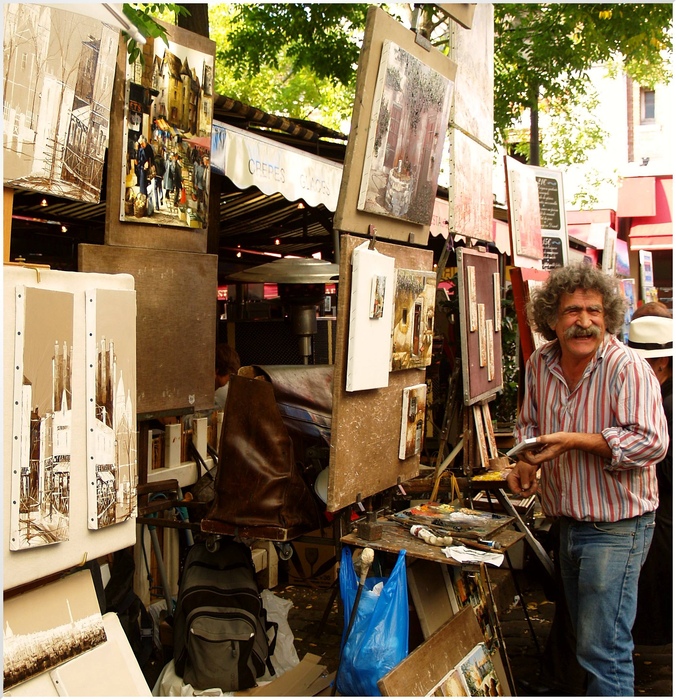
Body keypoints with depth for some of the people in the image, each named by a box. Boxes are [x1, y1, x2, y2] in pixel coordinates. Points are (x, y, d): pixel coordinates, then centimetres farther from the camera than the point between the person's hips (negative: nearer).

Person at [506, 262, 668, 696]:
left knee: (604, 649, -4)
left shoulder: (627, 367, -18)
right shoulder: (540, 364, 2)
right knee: (587, 636, 23)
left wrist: (574, 441, -28)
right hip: (568, 523, 7)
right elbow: (530, 425, 16)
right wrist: (526, 462, -3)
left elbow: (652, 442, -27)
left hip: (617, 526, -7)